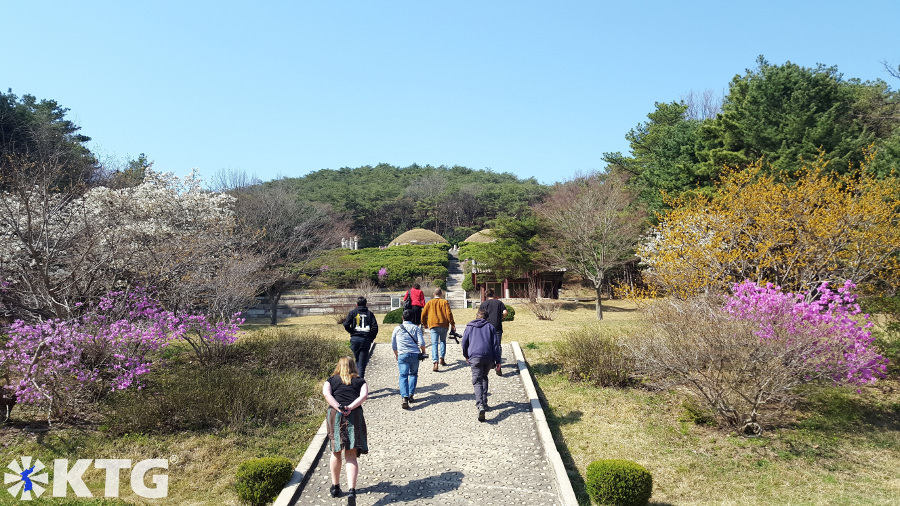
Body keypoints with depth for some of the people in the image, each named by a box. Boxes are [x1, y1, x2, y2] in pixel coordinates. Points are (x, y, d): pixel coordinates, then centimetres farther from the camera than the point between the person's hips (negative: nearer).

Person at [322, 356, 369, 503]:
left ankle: (335, 487, 29)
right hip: (355, 416, -1)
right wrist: (350, 407, -10)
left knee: (335, 452, 19)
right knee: (351, 456, -1)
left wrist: (339, 408, -10)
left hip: (335, 415, 1)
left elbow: (326, 394, -3)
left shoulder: (331, 380, 17)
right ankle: (351, 490, -17)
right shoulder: (360, 381, 16)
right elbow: (364, 395, -3)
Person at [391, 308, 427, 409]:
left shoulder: (397, 328, 10)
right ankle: (411, 395, 10)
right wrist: (423, 352, 14)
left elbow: (393, 345, 17)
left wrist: (396, 355, 34)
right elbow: (421, 343, -4)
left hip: (402, 355, 0)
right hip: (415, 354, 0)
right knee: (413, 374, 19)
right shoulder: (416, 328, 6)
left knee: (403, 376, -5)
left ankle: (404, 398, -22)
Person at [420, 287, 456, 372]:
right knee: (443, 341, 21)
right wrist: (452, 324, 2)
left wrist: (424, 324, 26)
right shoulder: (444, 302, 5)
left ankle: (435, 362, -22)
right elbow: (449, 313, -3)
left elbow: (423, 314, 11)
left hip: (433, 325, -1)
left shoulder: (429, 303, 9)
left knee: (434, 343, -7)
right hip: (444, 325, 1)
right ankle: (442, 358, 13)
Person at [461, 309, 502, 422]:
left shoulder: (469, 327, 14)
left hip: (475, 357, -2)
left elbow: (464, 343, 13)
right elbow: (496, 344, 6)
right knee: (484, 378, 24)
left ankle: (480, 405, -26)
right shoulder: (490, 327, 13)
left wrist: (466, 356, 30)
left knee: (477, 381, -5)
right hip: (489, 357, 2)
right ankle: (484, 403, 21)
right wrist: (497, 361, 7)